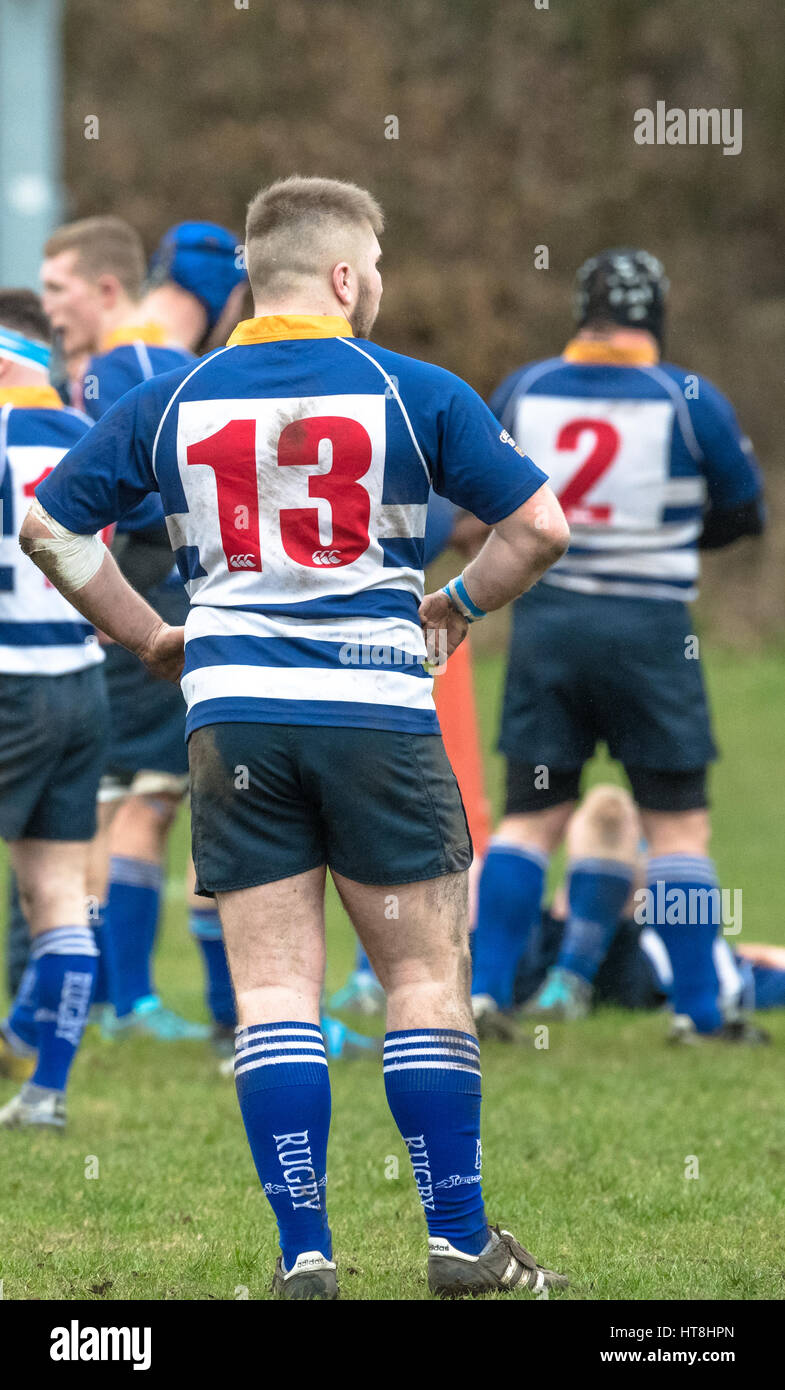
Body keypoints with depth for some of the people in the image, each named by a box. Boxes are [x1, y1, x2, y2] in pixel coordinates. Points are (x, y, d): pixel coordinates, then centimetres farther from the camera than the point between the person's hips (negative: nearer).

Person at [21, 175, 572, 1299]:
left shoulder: (168, 403, 7)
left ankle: (304, 1250, -1)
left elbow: (47, 530, 10)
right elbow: (539, 528, -1)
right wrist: (457, 606, 17)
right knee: (426, 974, 7)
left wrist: (148, 638, 20)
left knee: (274, 987, 3)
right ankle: (460, 1241, 9)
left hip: (233, 713, 2)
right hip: (377, 707, -2)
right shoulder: (413, 392, -1)